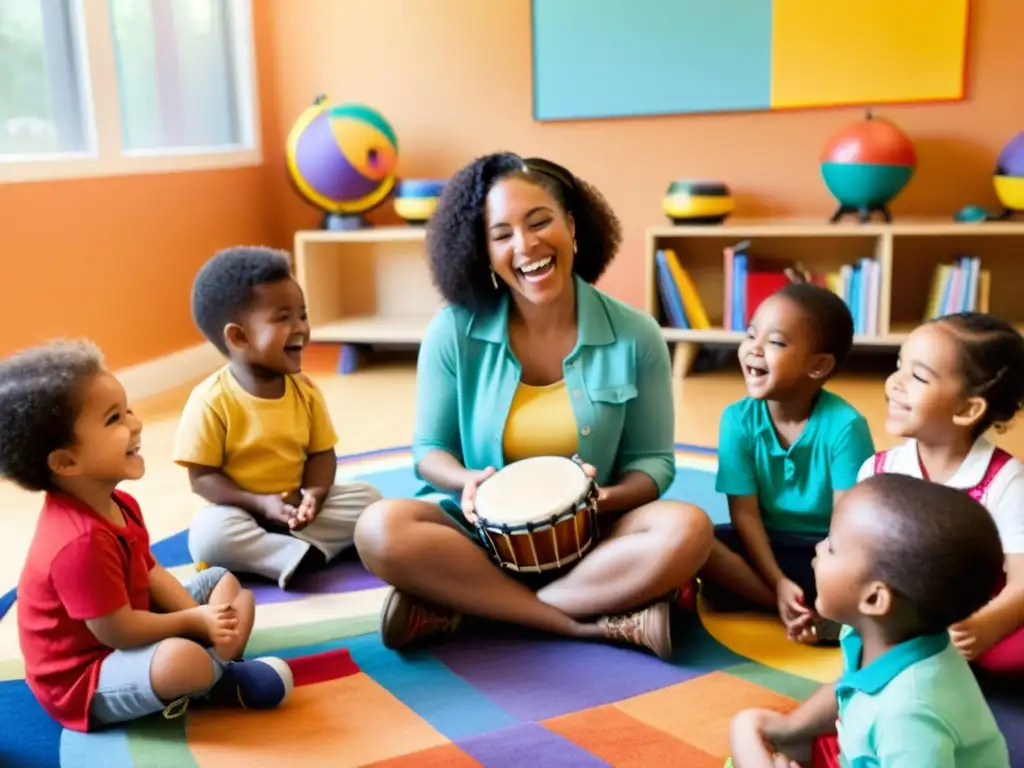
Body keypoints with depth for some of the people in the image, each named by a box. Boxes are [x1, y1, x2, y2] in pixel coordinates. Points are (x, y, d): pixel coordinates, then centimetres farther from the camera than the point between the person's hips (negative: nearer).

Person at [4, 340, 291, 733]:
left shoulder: (118, 505, -1)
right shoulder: (82, 542, -33)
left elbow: (150, 573, 5)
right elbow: (118, 632, -28)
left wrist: (201, 615, -11)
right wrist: (195, 620, -14)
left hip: (129, 630, 11)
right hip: (86, 680, -10)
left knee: (223, 580, 17)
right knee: (179, 658, -40)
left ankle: (214, 670, -7)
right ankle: (222, 678, -4)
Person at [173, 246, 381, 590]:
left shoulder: (305, 391, -1)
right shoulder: (211, 400, -15)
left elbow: (321, 452, 3)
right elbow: (202, 476, -13)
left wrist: (313, 494, -19)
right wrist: (260, 503, -25)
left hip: (296, 509, 5)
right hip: (245, 512, -4)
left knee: (366, 496, -13)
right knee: (208, 533, -34)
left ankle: (291, 552, -25)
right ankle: (303, 558, -31)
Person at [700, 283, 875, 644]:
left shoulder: (844, 425, -17)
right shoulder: (738, 419, -10)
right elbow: (745, 514, -11)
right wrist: (778, 584, -21)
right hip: (766, 546, 3)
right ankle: (807, 611, -24)